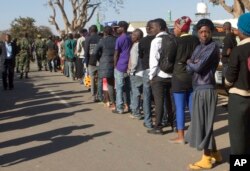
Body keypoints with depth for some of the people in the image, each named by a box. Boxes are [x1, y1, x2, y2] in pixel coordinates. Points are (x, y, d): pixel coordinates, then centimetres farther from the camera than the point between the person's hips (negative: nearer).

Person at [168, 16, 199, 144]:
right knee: (193, 107, 13)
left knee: (180, 107, 1)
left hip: (179, 76, -5)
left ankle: (180, 137, 4)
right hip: (193, 75, 5)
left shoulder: (176, 41, -11)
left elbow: (171, 59, -5)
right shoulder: (196, 40, 2)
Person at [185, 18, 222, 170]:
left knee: (205, 123, -3)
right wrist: (193, 64, -12)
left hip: (206, 89, -9)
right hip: (198, 89, 9)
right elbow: (189, 69, 8)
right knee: (203, 123, 15)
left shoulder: (213, 47, -12)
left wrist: (190, 62, 1)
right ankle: (214, 153, 29)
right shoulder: (198, 48, 15)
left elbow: (198, 67, -19)